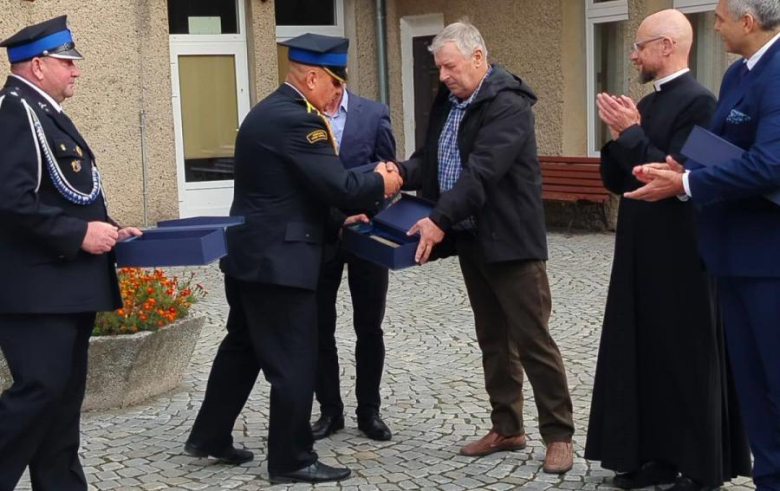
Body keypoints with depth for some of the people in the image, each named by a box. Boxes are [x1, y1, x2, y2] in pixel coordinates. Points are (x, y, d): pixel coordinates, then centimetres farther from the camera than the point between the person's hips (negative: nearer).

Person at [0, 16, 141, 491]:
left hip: (68, 283, 10)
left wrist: (106, 229, 10)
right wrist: (78, 234, -21)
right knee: (40, 390, -14)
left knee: (65, 396, 12)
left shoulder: (45, 112, 18)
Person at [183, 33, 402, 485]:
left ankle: (209, 436, 30)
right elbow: (339, 185, -22)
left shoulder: (269, 110, 13)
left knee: (242, 347, 20)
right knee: (294, 362, 0)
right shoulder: (296, 119, -20)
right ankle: (292, 460, 9)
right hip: (279, 259, -11)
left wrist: (344, 211, 11)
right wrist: (380, 184, -4)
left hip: (250, 253, 11)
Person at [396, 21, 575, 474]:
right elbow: (431, 160, 11)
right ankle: (507, 428, 24)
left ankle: (559, 434, 7)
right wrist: (401, 173, -10)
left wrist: (440, 220, -30)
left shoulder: (508, 105, -17)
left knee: (532, 340, -3)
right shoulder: (448, 101, 11)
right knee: (493, 339, 14)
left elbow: (482, 172, -26)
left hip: (510, 240, -8)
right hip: (471, 240, 8)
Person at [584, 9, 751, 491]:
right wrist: (620, 137, -2)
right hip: (643, 256, 9)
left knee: (686, 359, 0)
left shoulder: (698, 101, -14)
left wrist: (631, 134, -17)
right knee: (646, 354, 11)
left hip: (679, 258, -9)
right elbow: (616, 181, 14)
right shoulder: (646, 103, 13)